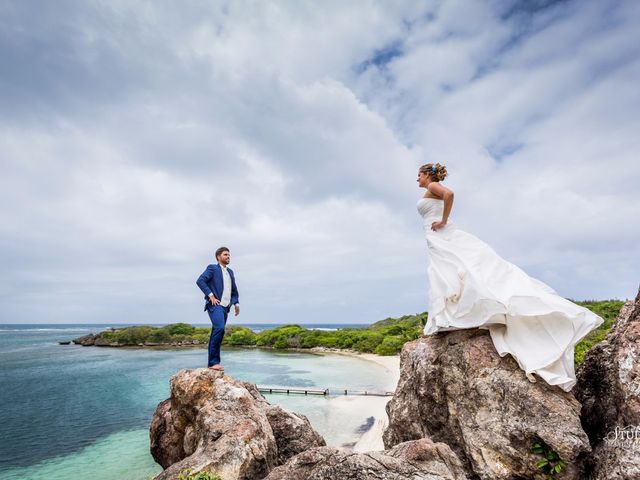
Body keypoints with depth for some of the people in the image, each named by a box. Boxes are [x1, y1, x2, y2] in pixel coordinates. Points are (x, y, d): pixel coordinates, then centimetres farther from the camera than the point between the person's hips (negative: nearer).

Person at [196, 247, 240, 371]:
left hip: (225, 307, 7)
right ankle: (214, 362, -18)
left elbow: (234, 290, 29)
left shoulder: (230, 272, 22)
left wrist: (236, 303, 15)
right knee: (219, 329, -23)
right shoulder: (212, 268, 1)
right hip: (215, 305, -7)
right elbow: (200, 281, -12)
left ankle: (213, 363, 13)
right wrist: (210, 295, -15)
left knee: (216, 333, 8)